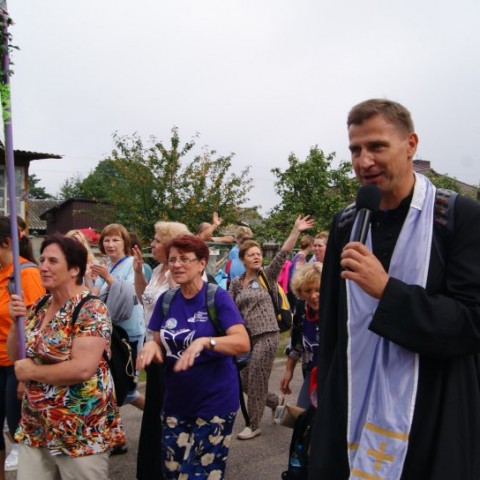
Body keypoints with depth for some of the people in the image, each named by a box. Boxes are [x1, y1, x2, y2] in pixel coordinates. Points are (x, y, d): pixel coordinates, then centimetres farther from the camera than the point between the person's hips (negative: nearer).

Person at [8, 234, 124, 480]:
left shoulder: (91, 310, -17)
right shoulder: (39, 306, 6)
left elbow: (83, 368, -27)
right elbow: (15, 357, 13)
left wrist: (32, 372, -15)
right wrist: (17, 321, -5)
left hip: (80, 431, -7)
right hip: (35, 426, 7)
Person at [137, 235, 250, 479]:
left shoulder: (218, 297, -12)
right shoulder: (166, 300, 3)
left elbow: (243, 343, -21)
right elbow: (160, 346, 9)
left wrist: (204, 342, -35)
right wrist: (151, 345, -14)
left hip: (215, 402, -5)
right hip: (176, 402, 5)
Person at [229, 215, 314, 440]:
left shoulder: (268, 275, -2)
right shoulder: (236, 283, 9)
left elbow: (282, 254, -13)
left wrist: (295, 231, -23)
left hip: (266, 335, -5)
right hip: (245, 337, 5)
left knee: (256, 381, -2)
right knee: (245, 382, 9)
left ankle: (254, 426, 16)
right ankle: (276, 400, 36)